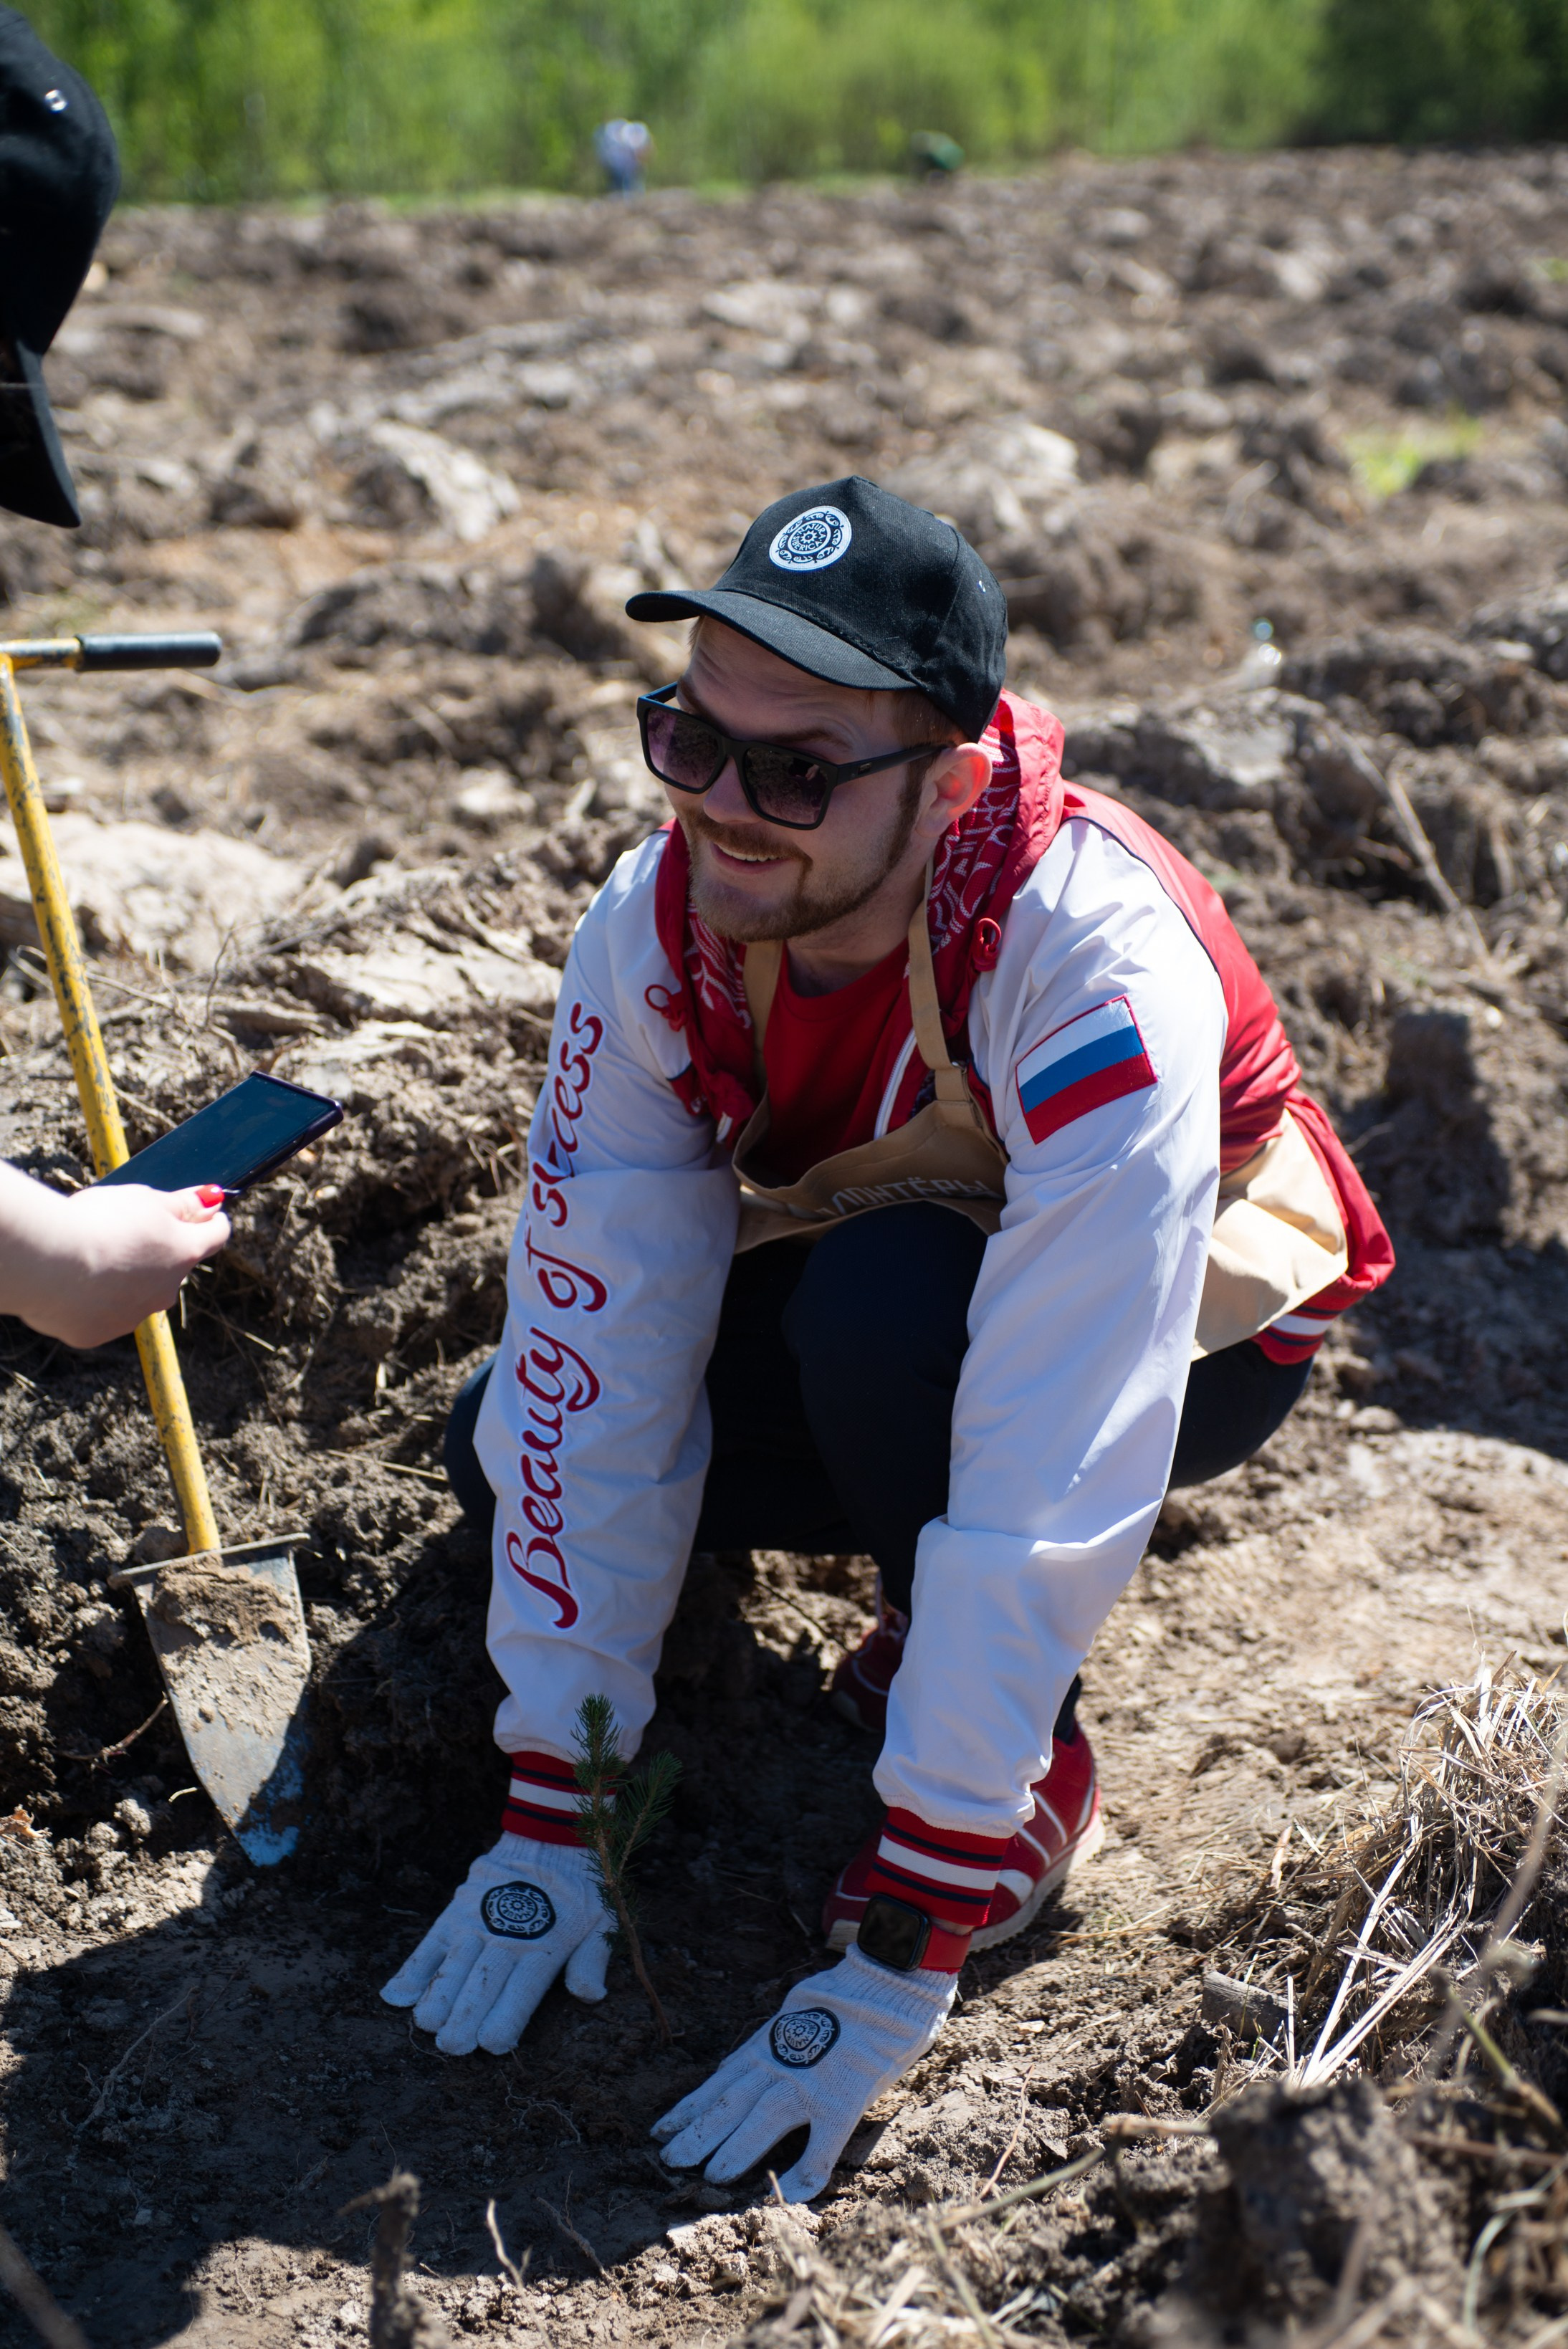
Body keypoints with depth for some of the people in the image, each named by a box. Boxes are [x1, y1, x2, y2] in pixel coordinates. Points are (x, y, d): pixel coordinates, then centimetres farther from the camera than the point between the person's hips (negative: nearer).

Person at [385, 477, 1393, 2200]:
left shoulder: (1097, 966, -39)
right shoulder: (656, 929, -23)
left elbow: (1052, 1483, -40)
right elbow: (596, 1357, -21)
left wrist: (904, 1957, -37)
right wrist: (550, 1814, -21)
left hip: (1194, 1329, -5)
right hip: (868, 1308, 5)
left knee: (884, 1300, -36)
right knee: (513, 1438, -10)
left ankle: (1027, 1777, -12)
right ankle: (945, 1582, 11)